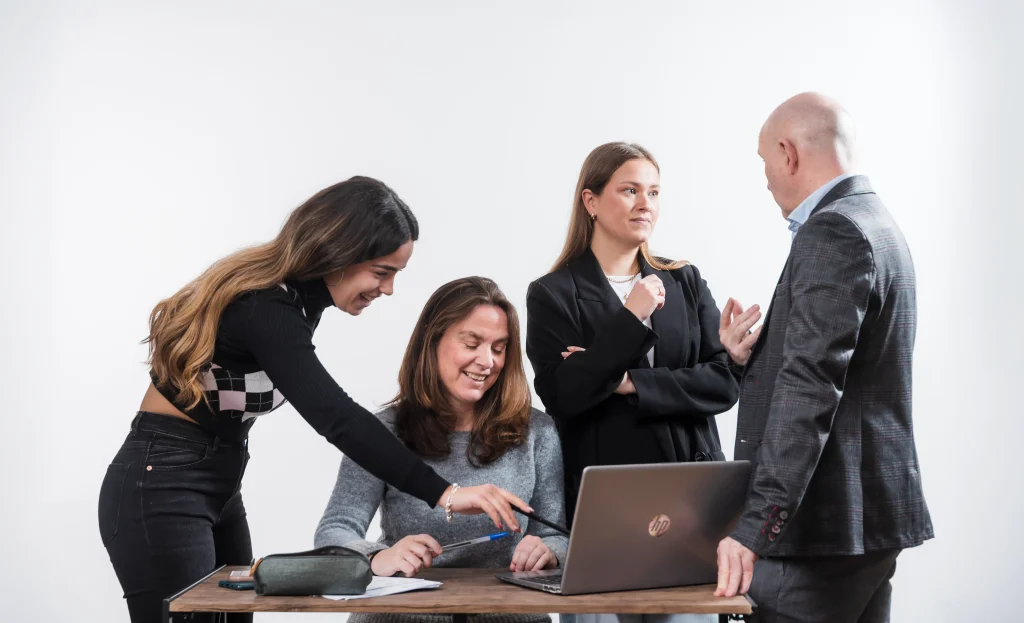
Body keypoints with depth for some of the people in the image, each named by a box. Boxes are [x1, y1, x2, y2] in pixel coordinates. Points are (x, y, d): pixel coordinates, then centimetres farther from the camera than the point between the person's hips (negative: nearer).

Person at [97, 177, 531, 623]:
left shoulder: (297, 292, 2)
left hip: (219, 484, 9)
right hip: (161, 490, -9)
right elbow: (334, 418, -36)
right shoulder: (263, 308, -26)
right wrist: (443, 494, -39)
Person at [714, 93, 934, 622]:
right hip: (869, 518, 10)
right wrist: (753, 359, 4)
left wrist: (756, 526, -28)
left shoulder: (832, 234, -16)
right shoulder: (877, 226, 15)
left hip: (825, 523, -10)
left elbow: (811, 389, -25)